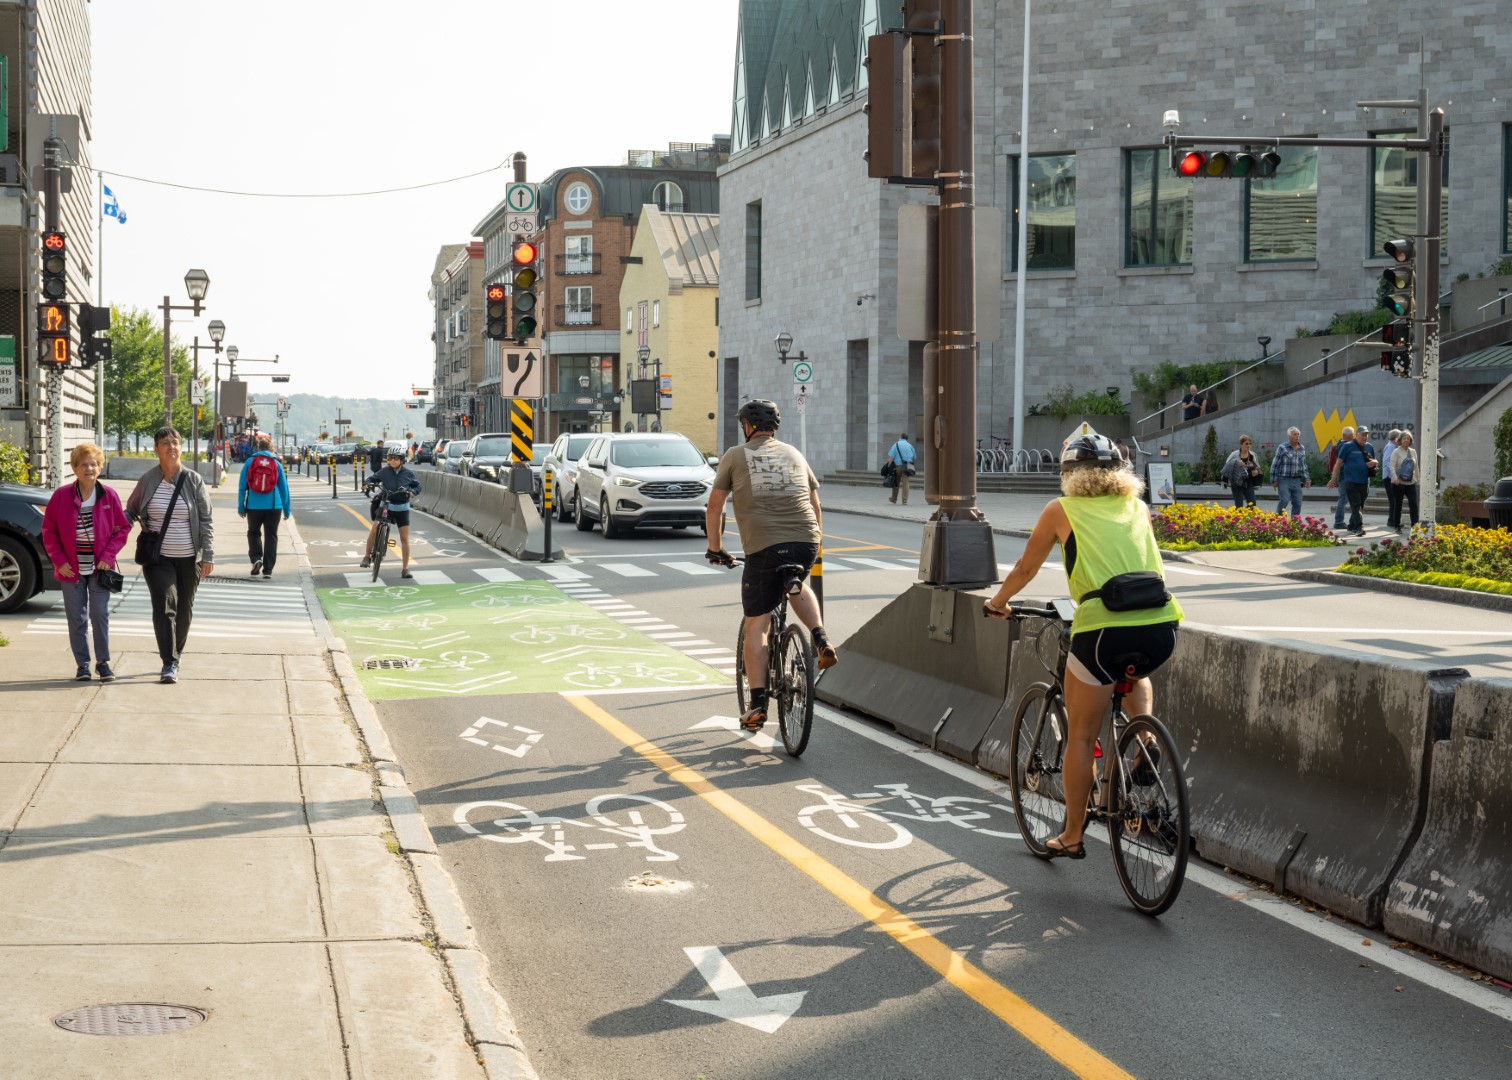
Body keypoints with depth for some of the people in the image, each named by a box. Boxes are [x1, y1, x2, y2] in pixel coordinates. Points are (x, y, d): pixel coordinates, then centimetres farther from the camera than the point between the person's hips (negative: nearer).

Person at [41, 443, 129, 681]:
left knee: (100, 615, 0)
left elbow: (123, 528, 3)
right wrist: (59, 560, -6)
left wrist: (108, 556, -7)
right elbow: (48, 529, 2)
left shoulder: (109, 496, -2)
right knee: (77, 617, 5)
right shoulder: (61, 495, -3)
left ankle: (103, 661, 12)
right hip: (72, 569, 0)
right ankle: (82, 664, 14)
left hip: (99, 568, 0)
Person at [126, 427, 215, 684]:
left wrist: (208, 556, -6)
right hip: (158, 557, -1)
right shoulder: (148, 481, 1)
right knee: (164, 606, -14)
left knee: (184, 610, 10)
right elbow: (131, 511, 15)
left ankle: (176, 652, 31)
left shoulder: (193, 480, -1)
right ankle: (169, 663, -13)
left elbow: (206, 521, 0)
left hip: (189, 558, 1)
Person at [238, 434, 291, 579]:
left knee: (253, 533, 18)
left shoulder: (250, 462, 1)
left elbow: (242, 485, 0)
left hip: (253, 506, 0)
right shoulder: (277, 464, 2)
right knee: (271, 536, 7)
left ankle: (256, 558, -6)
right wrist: (287, 509, 12)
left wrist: (241, 506, 6)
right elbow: (284, 487, 6)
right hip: (273, 506, 0)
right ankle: (267, 570, 3)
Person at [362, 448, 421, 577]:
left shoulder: (408, 474, -2)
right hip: (385, 506, -1)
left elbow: (417, 486, 7)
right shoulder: (384, 471, -4)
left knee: (405, 538, 1)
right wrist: (369, 485, -18)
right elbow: (372, 479, 4)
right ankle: (367, 556, 0)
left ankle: (405, 568, 10)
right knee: (374, 530, -19)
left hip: (402, 509, 1)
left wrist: (412, 492, -14)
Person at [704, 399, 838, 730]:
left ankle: (757, 707, 0)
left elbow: (714, 507, 13)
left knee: (756, 626, 4)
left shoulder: (735, 456, 10)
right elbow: (815, 505, 25)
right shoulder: (794, 455, 20)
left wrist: (715, 548, 25)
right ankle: (822, 642, 13)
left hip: (763, 548, -4)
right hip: (806, 544, 4)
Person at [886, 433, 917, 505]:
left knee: (896, 483, 12)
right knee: (905, 483, -1)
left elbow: (891, 457, -9)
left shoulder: (896, 444, -2)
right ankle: (905, 501, -8)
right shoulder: (910, 445, 8)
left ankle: (894, 499, 26)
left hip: (898, 466, -2)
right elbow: (914, 457, 11)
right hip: (908, 466, 2)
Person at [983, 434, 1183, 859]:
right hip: (1161, 626, 4)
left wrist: (997, 601, 39)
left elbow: (1025, 569, 21)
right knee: (1135, 675, 39)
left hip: (1105, 629, -4)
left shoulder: (1061, 511, 11)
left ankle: (1072, 835, 18)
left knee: (1081, 735, 12)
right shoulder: (1136, 508, 21)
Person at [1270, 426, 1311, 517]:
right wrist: (1274, 480, -7)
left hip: (1297, 480, 5)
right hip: (1284, 479, -5)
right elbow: (1275, 464, -4)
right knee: (1284, 501, -15)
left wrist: (1306, 478, 15)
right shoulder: (1282, 448, -4)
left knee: (1297, 503, 3)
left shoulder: (1302, 449, 13)